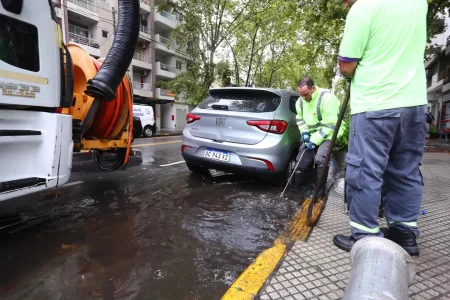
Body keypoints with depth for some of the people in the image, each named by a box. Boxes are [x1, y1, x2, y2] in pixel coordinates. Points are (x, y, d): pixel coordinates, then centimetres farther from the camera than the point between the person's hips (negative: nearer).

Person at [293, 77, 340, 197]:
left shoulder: (327, 98, -23)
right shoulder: (300, 101, -1)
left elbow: (330, 125, -23)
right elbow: (300, 119, 12)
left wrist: (315, 140, -24)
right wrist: (304, 132, -6)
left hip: (327, 135, -6)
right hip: (311, 136, 7)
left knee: (320, 159, -28)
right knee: (301, 161, 4)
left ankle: (320, 191, -13)